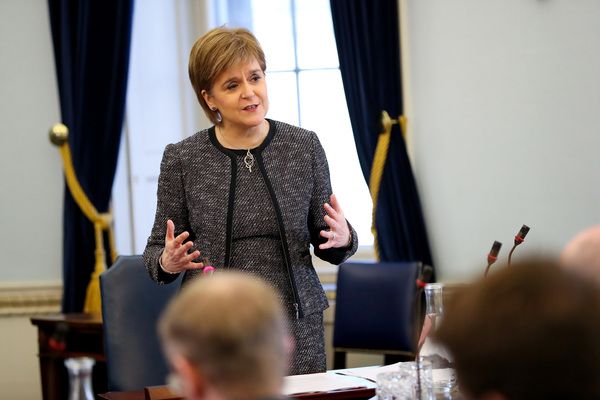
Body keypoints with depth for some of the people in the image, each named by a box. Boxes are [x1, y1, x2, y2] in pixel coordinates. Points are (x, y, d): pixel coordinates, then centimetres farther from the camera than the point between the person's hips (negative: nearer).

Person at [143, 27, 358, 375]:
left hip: (296, 323, 1)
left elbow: (324, 239, 8)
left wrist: (342, 239, -13)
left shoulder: (304, 146, 1)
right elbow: (156, 252, 6)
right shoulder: (181, 159, -2)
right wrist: (168, 262, -16)